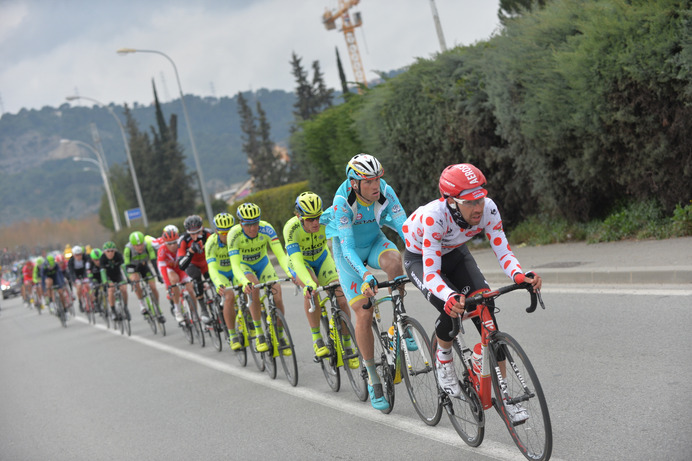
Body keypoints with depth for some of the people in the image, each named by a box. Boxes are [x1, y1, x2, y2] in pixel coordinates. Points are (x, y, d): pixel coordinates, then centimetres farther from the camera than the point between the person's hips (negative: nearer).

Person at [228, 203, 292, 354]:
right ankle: (259, 335, -21)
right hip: (244, 266, -2)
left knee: (277, 297, -15)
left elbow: (280, 254, -35)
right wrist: (245, 282, -56)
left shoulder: (266, 229, -29)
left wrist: (291, 272, -53)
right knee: (254, 289, -32)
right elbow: (235, 265, -37)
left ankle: (280, 337, 6)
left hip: (263, 263, 2)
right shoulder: (234, 234, -32)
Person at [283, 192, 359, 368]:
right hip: (300, 263, -2)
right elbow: (296, 260, -43)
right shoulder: (291, 228, -34)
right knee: (312, 288, -34)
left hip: (322, 259, 2)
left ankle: (347, 346, 5)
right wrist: (309, 284, -59)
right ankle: (317, 339, -21)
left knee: (342, 300, -15)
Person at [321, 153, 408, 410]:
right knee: (363, 314, -12)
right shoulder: (343, 201, -31)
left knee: (393, 260, -35)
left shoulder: (385, 192, -22)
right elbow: (347, 247, -35)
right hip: (348, 251, -2)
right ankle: (373, 380, 3)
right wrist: (365, 276, -51)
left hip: (374, 241, 3)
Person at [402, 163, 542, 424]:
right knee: (453, 310, -30)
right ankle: (443, 360, 4)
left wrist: (520, 276, -47)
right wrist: (450, 299, -61)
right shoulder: (433, 216, -40)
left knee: (485, 310, -17)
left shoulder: (488, 209, -29)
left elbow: (503, 253, -25)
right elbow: (431, 274, -41)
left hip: (455, 254, 4)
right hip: (420, 258, -4)